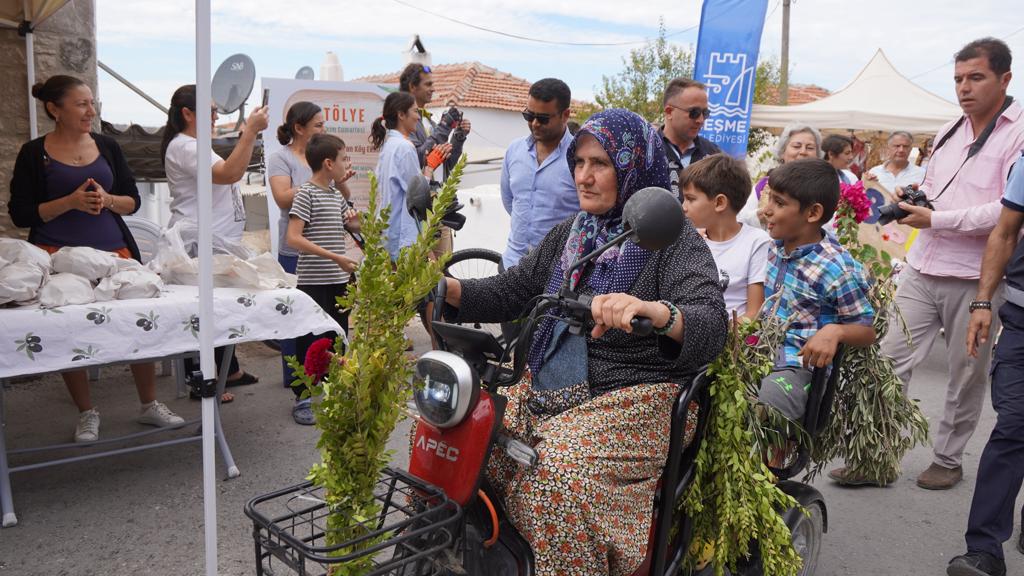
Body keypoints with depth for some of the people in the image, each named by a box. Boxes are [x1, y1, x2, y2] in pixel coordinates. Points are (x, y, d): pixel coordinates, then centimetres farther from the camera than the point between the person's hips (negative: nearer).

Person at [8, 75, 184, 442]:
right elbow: (20, 214, -3)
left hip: (114, 252, 2)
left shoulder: (107, 146, 7)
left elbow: (133, 200, 8)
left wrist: (107, 199, -13)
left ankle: (149, 405, 17)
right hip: (59, 257, -2)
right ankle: (87, 414, 20)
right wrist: (71, 201, -16)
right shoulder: (34, 154, -1)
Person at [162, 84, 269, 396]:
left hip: (217, 244, 11)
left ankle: (229, 371, 28)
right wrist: (251, 130, -27)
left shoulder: (194, 145, 20)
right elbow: (230, 173, -29)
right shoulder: (184, 147, -15)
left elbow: (228, 173, 28)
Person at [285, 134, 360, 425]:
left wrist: (354, 220, 3)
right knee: (311, 341, -1)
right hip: (313, 282, -7)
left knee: (337, 339, 14)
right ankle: (302, 399, 10)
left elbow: (353, 226, 29)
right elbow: (294, 238, -21)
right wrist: (335, 257, -25)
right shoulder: (306, 193, -12)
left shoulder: (336, 194, 12)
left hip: (339, 280, 7)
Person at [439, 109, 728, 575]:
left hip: (634, 397, -6)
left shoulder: (674, 239, -6)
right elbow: (509, 292, 13)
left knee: (558, 477, -30)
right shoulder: (569, 234, 15)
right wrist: (448, 288, -6)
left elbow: (712, 326, -21)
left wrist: (654, 311, -44)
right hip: (548, 391, 7)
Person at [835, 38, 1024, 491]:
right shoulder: (949, 132, 15)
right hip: (922, 267, 6)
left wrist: (936, 220, -17)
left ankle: (948, 460, 26)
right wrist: (912, 200, 4)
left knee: (967, 375, 9)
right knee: (891, 360, 1)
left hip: (976, 278, -5)